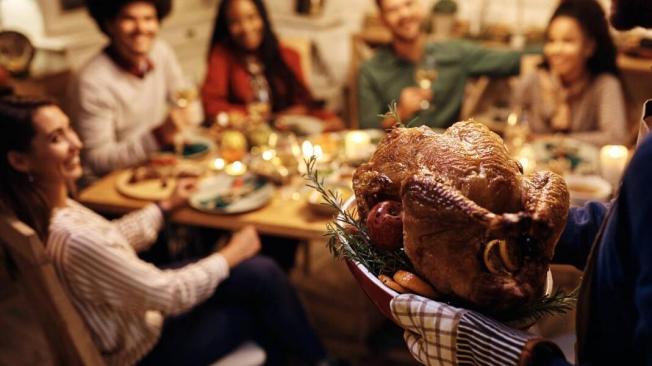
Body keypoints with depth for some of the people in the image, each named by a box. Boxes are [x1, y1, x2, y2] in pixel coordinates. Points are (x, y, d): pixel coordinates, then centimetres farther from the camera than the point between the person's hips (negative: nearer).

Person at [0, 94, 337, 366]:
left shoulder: (46, 206, -9)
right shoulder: (72, 240, -37)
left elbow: (113, 237, 9)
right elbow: (172, 295, -26)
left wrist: (168, 205, 18)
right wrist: (232, 254, -11)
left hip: (134, 304, 8)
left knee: (262, 272, 3)